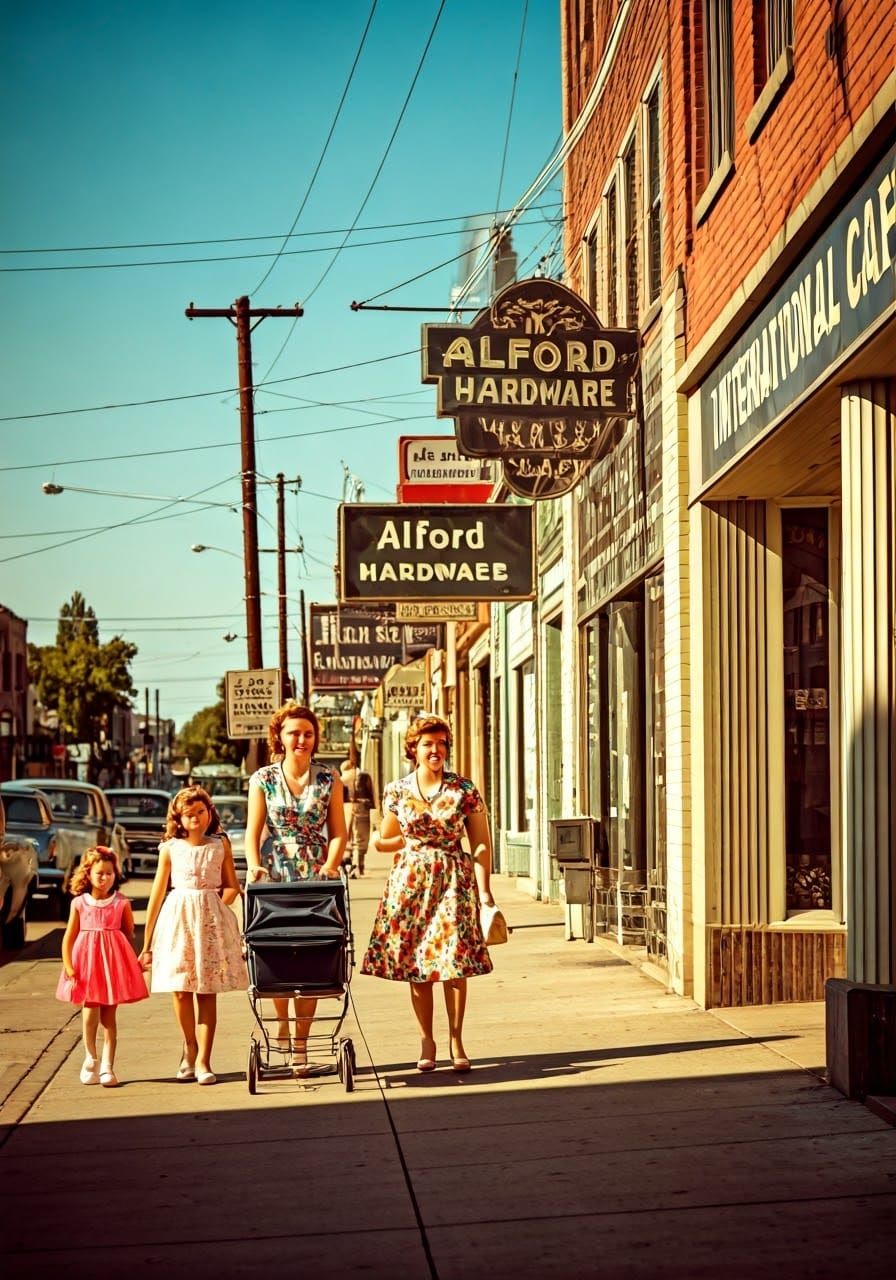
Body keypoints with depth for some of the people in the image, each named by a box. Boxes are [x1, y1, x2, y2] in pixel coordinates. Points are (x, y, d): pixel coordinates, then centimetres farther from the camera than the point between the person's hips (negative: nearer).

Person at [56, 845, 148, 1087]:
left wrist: (136, 964, 1)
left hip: (114, 962, 0)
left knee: (109, 1015, 4)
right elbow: (69, 938, 2)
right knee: (90, 1013, -1)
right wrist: (68, 966, -6)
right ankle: (91, 1060, 19)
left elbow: (129, 936, 4)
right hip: (87, 961, 0)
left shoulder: (121, 903, -1)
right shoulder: (79, 903, 1)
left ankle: (107, 1067, 9)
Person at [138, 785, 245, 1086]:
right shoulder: (170, 849, 3)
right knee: (180, 990, 0)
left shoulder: (220, 845, 5)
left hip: (211, 922, 0)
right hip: (178, 918, 0)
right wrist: (147, 942, 5)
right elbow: (157, 893, 5)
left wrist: (217, 906, -12)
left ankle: (202, 1060, 2)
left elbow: (232, 886, 9)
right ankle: (190, 1048, 22)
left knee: (207, 992, -1)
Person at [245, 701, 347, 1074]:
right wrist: (254, 865, -17)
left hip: (316, 877, 0)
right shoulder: (263, 779, 4)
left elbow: (338, 832, 4)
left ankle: (300, 1041, 4)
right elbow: (253, 832, 0)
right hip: (275, 876, 0)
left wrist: (331, 865, -12)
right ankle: (282, 1024, 24)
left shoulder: (329, 778, 5)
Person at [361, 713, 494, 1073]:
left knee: (455, 962, -5)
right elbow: (383, 841, 15)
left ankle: (456, 1040, 6)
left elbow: (481, 843, -1)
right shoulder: (397, 791, 5)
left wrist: (485, 890, -8)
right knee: (415, 964, 2)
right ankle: (426, 1043, 12)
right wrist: (414, 841, -3)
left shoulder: (463, 789, -1)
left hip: (454, 880, -2)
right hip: (410, 880, 2)